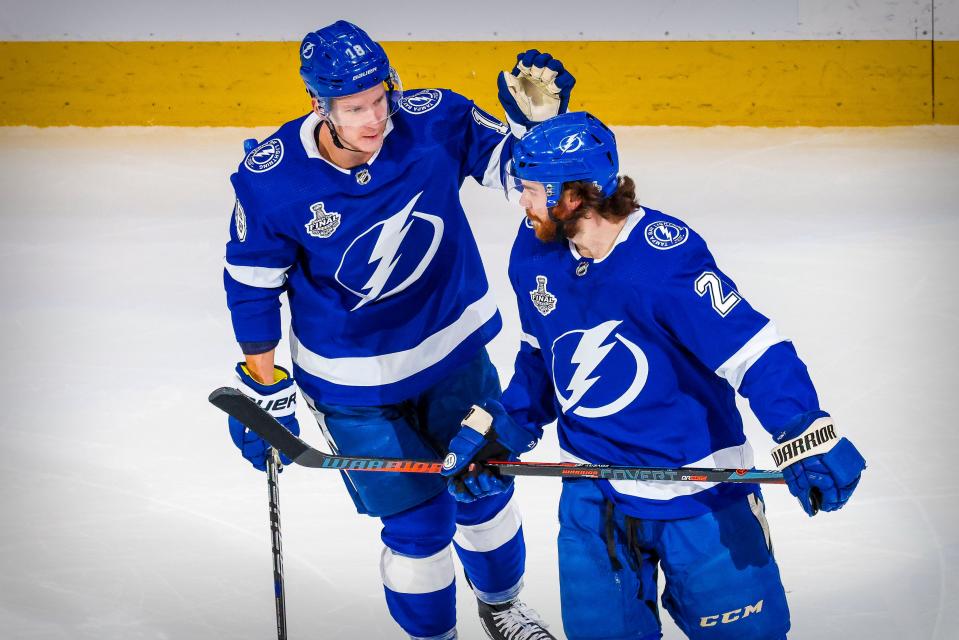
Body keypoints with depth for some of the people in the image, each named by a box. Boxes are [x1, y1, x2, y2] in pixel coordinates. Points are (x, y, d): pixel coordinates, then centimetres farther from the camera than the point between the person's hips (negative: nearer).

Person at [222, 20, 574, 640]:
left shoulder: (433, 121, -20)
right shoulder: (271, 179, -22)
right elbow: (254, 284, -8)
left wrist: (538, 118, -27)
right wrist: (263, 390, -5)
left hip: (453, 347, 3)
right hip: (354, 383, -2)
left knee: (483, 488, 18)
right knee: (418, 521, 1)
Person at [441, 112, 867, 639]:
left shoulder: (664, 256, -24)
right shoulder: (534, 257, -2)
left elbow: (753, 349, -27)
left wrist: (807, 439, -37)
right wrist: (499, 429, 8)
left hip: (696, 491, -5)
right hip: (592, 494, 5)